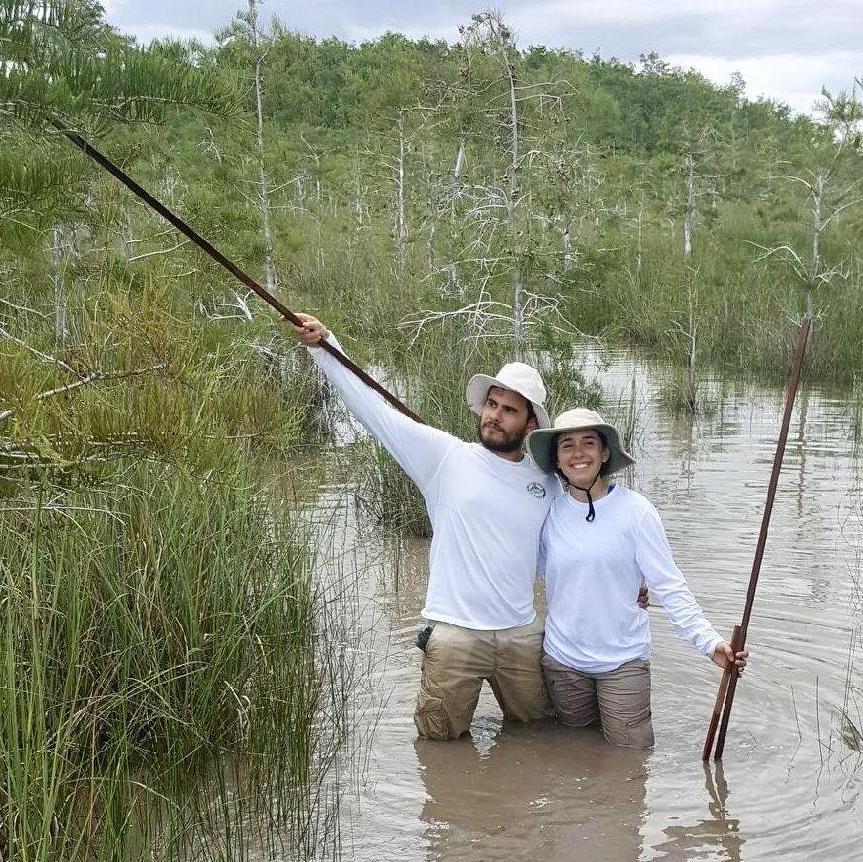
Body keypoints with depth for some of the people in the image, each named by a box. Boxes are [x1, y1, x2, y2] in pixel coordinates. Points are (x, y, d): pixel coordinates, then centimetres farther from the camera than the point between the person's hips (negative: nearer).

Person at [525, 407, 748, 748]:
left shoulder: (635, 510, -12)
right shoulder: (550, 512, -2)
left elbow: (670, 587, -12)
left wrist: (710, 642, -22)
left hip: (623, 659, -3)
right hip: (562, 659, 3)